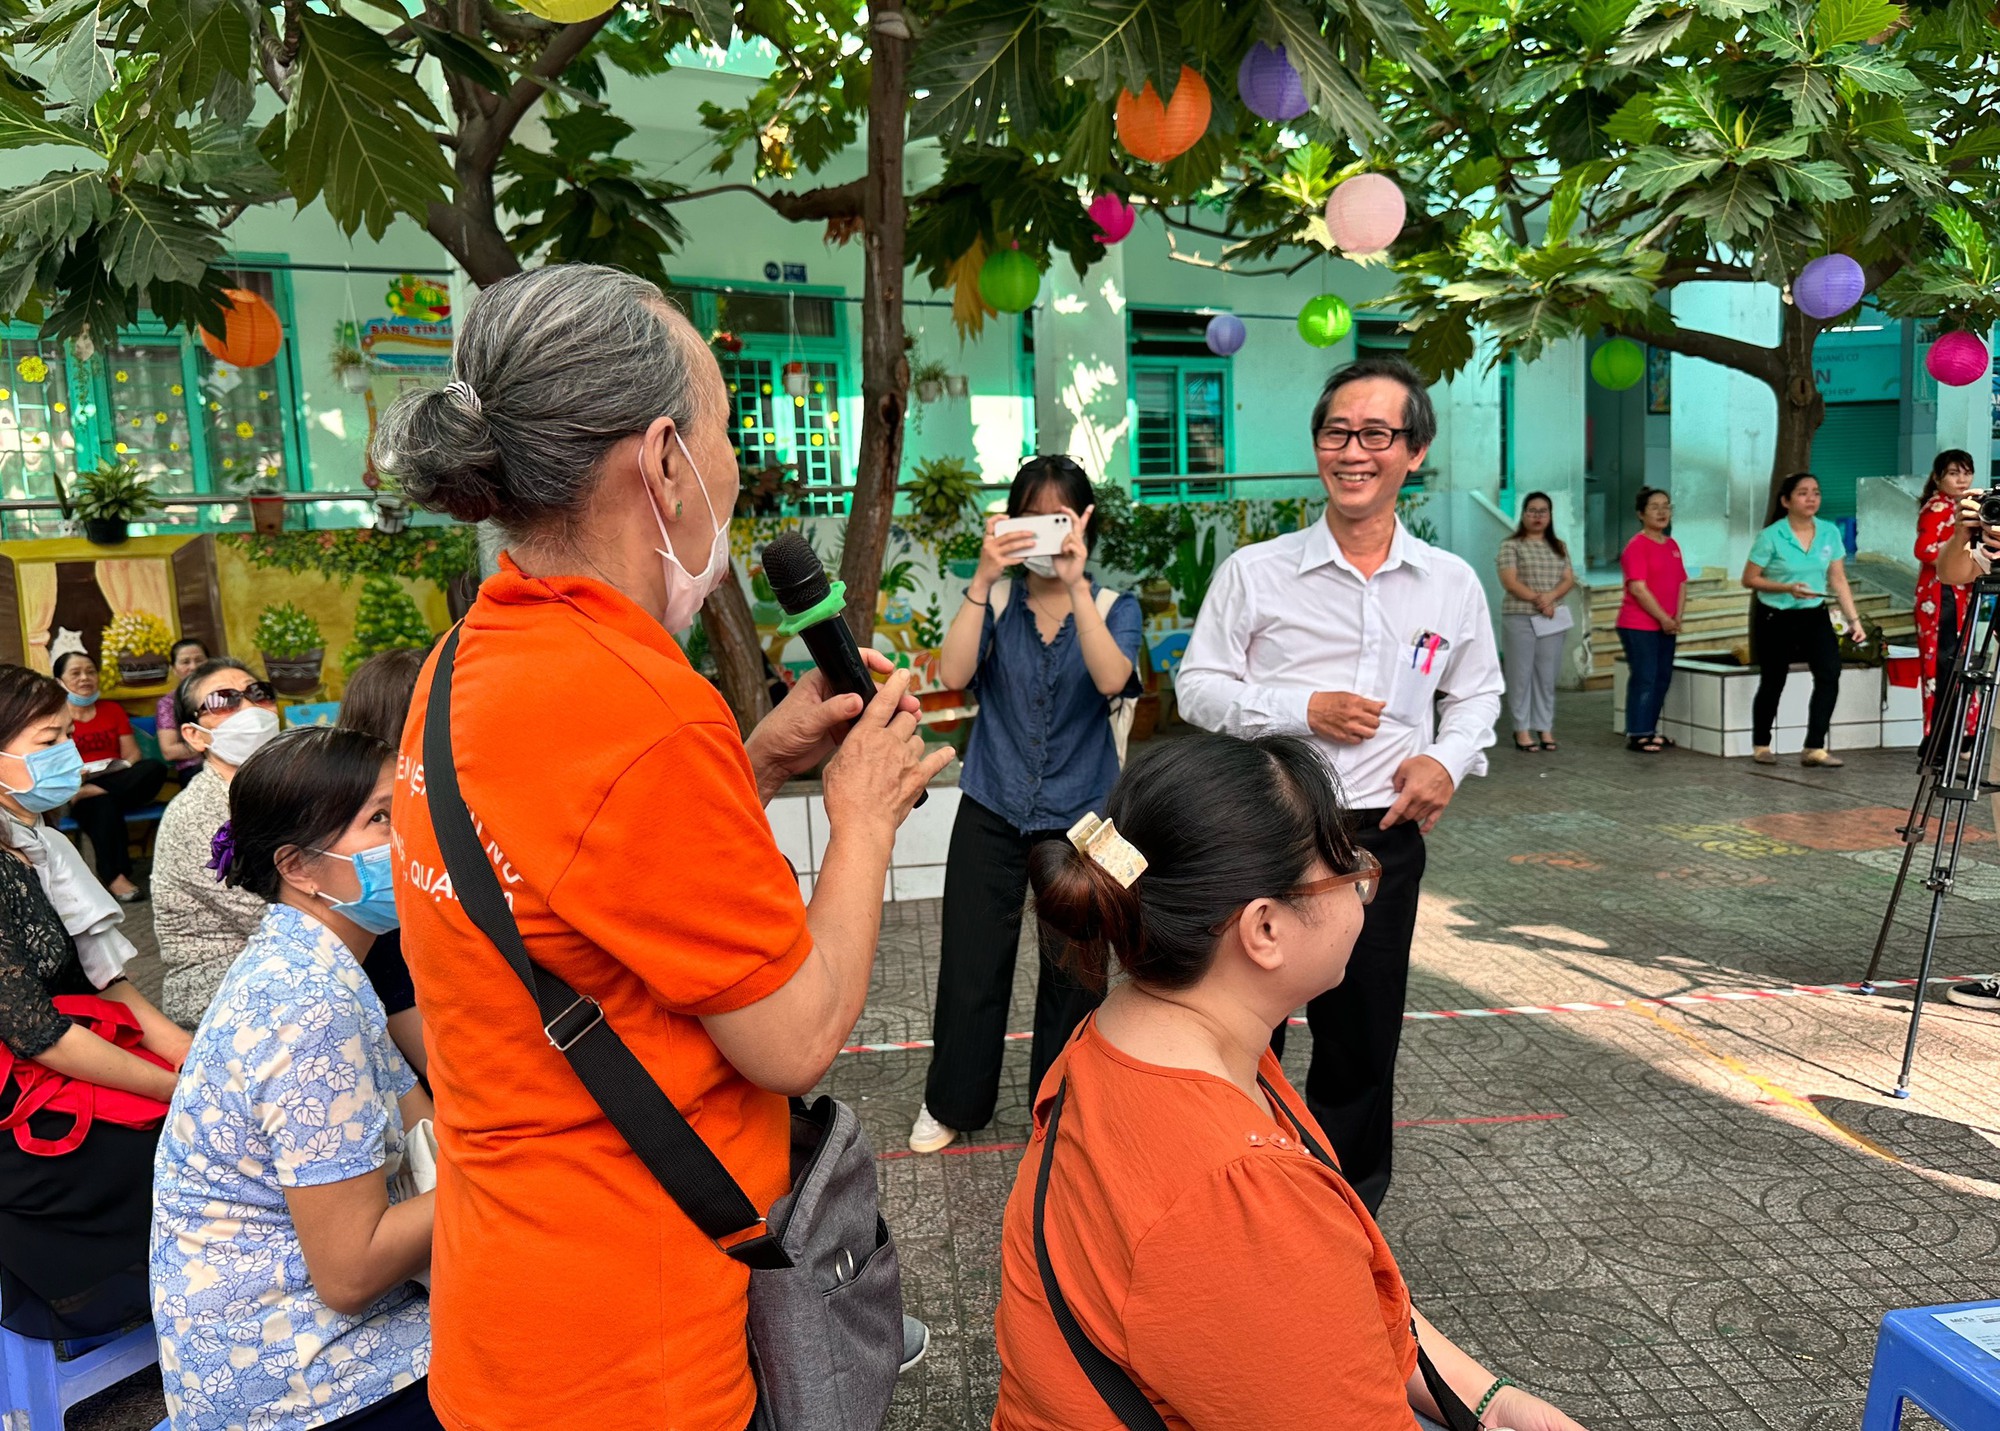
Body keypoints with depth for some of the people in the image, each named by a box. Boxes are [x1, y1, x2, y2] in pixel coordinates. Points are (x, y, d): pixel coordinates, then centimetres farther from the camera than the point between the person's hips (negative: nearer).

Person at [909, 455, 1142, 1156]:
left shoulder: (1113, 606, 1)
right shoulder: (994, 602, 3)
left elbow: (1112, 679, -20)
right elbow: (953, 675, -15)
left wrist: (1076, 583, -26)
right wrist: (982, 581, -21)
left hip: (1081, 816, 0)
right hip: (992, 812, 1)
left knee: (1071, 969, 9)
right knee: (971, 964, 6)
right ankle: (951, 1103, 29)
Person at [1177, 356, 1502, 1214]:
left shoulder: (1451, 586, 5)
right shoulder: (1254, 572, -3)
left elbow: (1477, 693, 17)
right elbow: (1197, 687, -2)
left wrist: (1450, 759, -3)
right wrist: (1304, 710, -15)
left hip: (1382, 836, 3)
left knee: (1362, 1044, 15)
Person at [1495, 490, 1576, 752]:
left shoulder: (1559, 547, 16)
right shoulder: (1511, 546, 1)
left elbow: (1569, 579, 7)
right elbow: (1510, 582, -8)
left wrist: (1550, 596, -12)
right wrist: (1537, 599, -16)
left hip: (1552, 618, 4)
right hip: (1520, 617, -4)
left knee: (1548, 675, 4)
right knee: (1521, 673, -3)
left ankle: (1545, 728, 10)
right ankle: (1522, 729, 2)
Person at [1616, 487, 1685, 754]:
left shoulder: (1672, 545, 13)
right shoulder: (1637, 546, -11)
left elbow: (1681, 583, 14)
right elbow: (1638, 588, -17)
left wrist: (1677, 617, 1)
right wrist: (1664, 618, -13)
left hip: (1666, 626, 8)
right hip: (1639, 625, -8)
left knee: (1663, 678, 11)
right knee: (1644, 679, -7)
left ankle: (1649, 730, 22)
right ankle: (1636, 735, -1)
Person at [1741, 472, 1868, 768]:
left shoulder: (1830, 532, 1)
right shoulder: (1771, 536, -12)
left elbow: (1838, 580, 4)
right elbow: (1749, 579, -10)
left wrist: (1854, 618, 0)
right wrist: (1788, 588, -22)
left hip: (1815, 615, 4)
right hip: (1777, 618, -3)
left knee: (1830, 673, -13)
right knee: (1773, 682, 6)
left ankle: (1815, 748, -8)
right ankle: (1760, 746, 24)